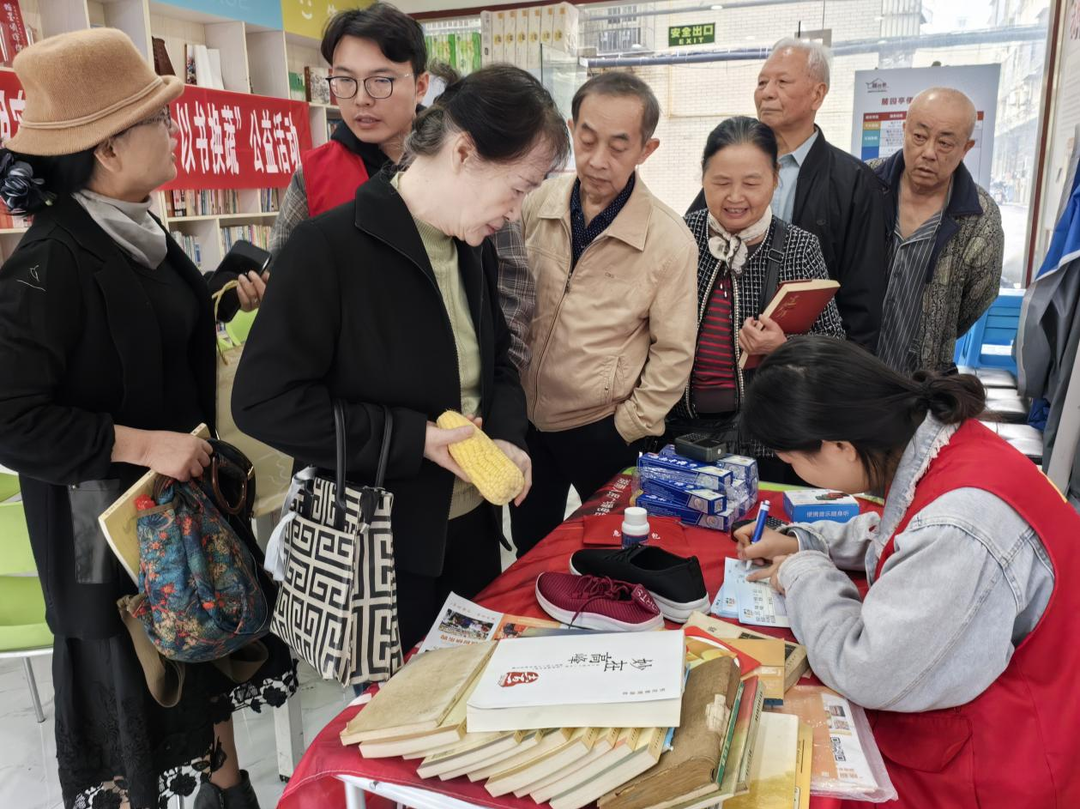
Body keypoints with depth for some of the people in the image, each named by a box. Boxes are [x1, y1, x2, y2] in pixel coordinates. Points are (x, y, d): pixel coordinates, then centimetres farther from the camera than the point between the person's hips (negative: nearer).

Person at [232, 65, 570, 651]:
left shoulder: (475, 249, 4)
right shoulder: (329, 248, -20)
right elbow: (264, 399, -22)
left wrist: (508, 436, -6)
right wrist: (414, 440, -23)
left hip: (471, 525, 7)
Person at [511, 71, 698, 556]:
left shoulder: (670, 240, -15)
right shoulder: (537, 204, -6)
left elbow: (673, 353, -8)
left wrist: (627, 430, -8)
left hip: (602, 431, -3)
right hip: (524, 417, 4)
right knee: (530, 555, 21)